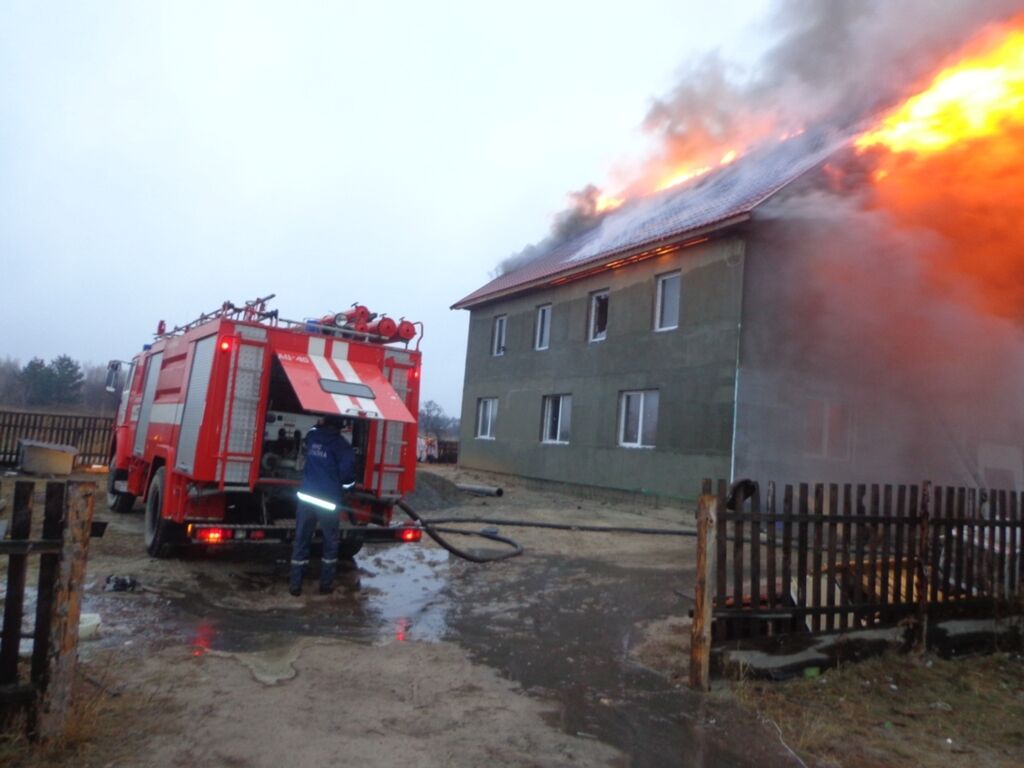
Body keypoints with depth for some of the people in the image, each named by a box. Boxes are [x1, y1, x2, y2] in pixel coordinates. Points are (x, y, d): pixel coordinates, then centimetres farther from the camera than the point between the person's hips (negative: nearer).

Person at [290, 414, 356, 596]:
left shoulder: (312, 435, 7)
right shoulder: (341, 444, -8)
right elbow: (347, 470, -16)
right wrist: (347, 483, 4)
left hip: (306, 495, 4)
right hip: (329, 499, -4)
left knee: (301, 540, 10)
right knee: (330, 542, 12)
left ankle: (295, 584, 14)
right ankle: (326, 584, 17)